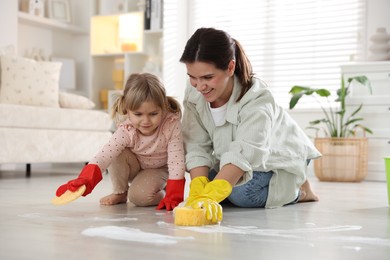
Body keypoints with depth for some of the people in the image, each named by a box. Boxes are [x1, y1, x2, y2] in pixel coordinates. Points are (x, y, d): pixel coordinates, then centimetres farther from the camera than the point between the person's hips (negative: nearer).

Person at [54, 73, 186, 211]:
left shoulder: (172, 125, -33)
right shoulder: (126, 131, -29)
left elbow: (176, 161, -30)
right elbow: (104, 155, -41)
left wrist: (172, 197, -33)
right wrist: (83, 181, -57)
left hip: (159, 170, -2)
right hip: (135, 167, 3)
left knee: (139, 196, -28)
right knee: (117, 154, -28)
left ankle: (161, 194, 5)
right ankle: (120, 193, -4)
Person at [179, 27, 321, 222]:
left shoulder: (256, 99, -36)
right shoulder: (194, 95, -20)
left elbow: (244, 153, -50)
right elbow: (197, 148, -22)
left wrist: (209, 196, -63)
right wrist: (198, 192, -39)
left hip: (279, 158, -6)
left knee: (241, 193, -30)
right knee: (201, 188, -11)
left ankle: (298, 190, 1)